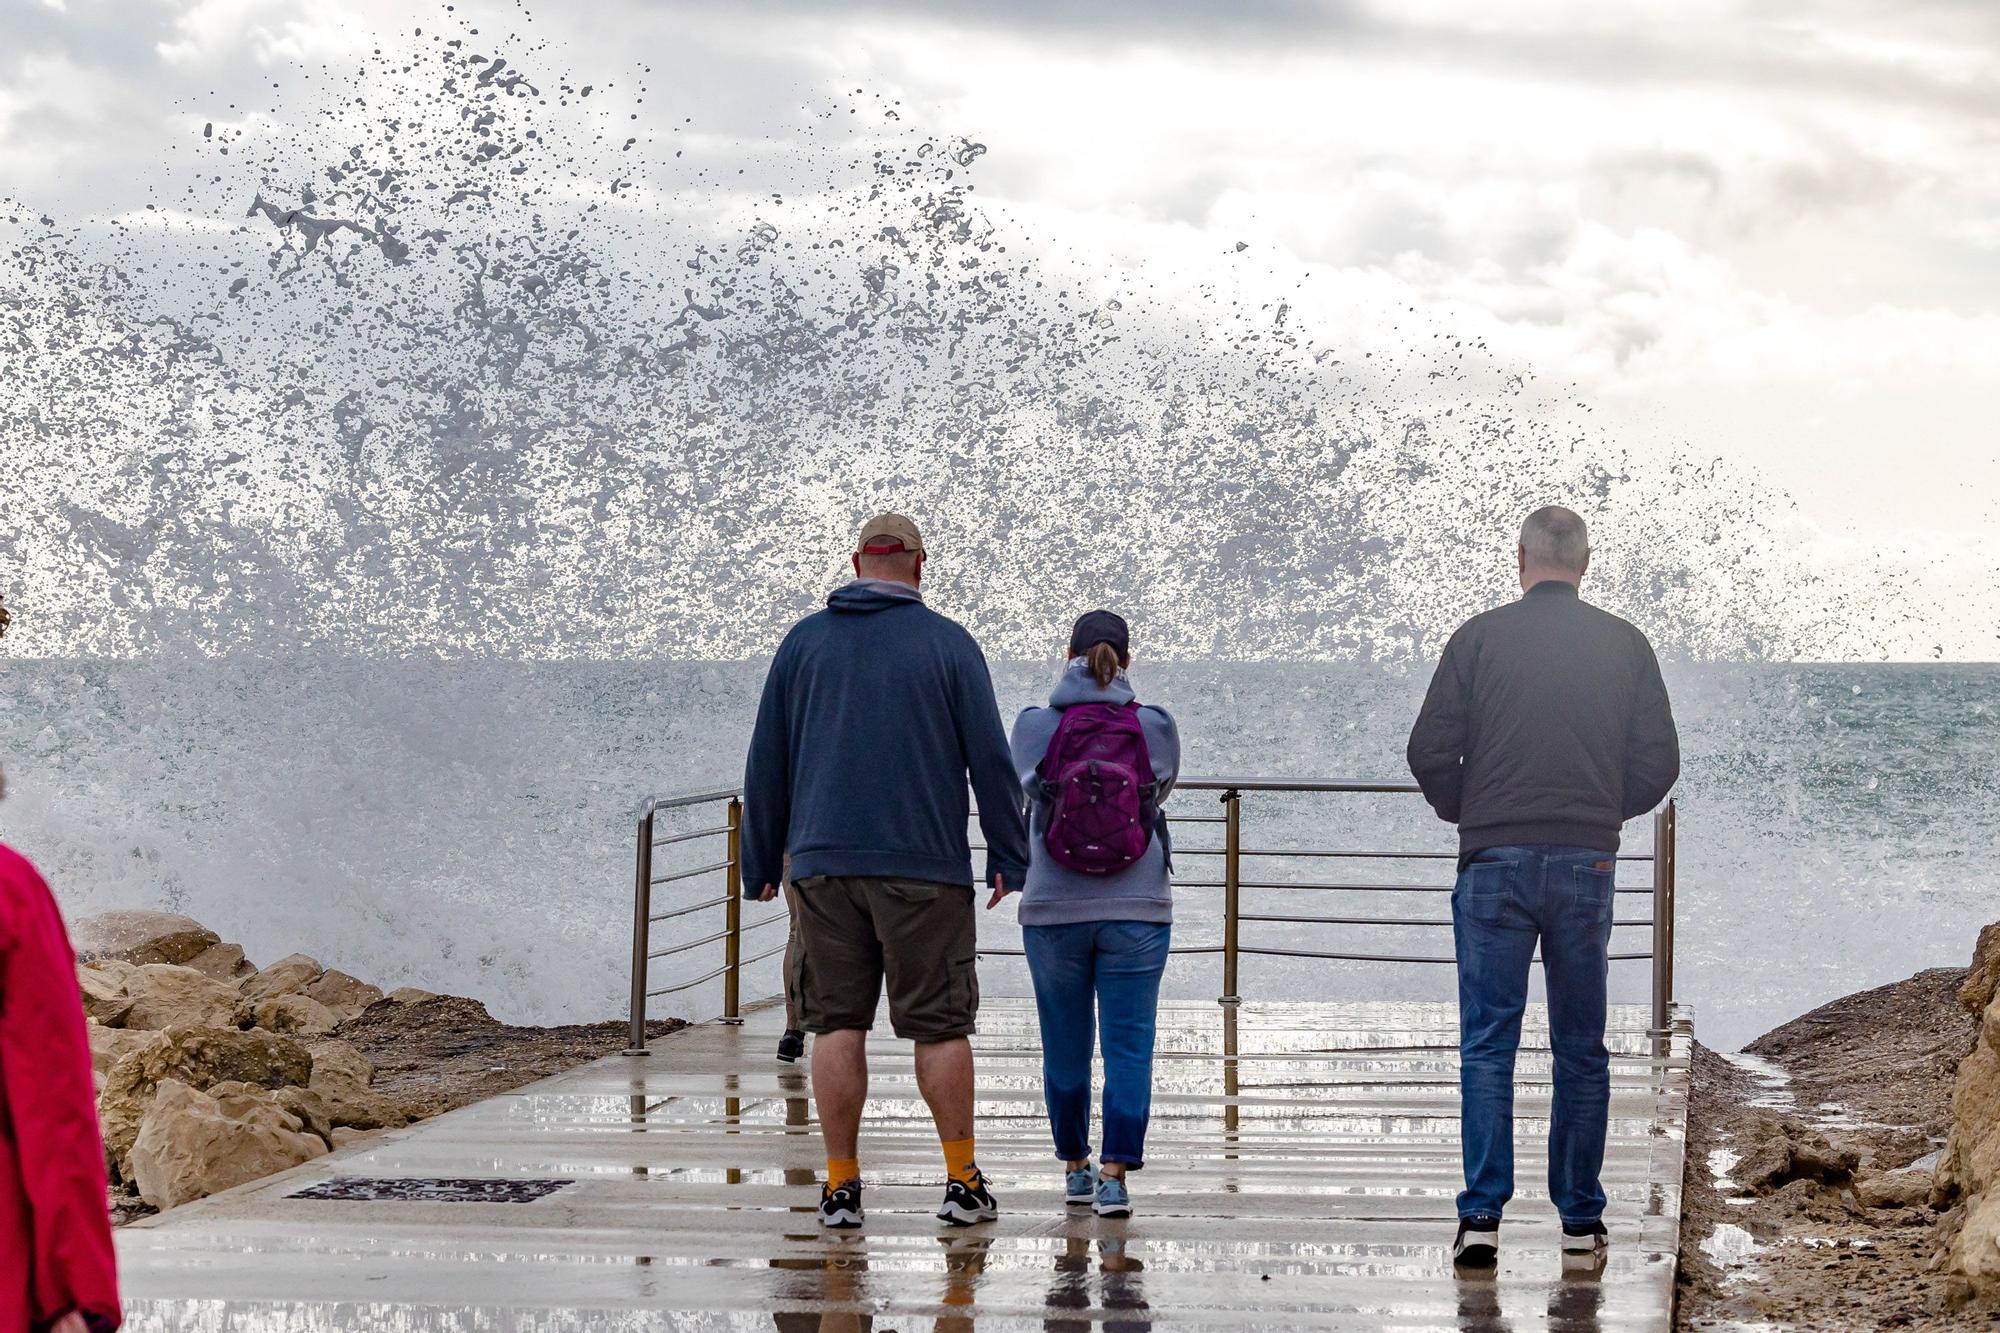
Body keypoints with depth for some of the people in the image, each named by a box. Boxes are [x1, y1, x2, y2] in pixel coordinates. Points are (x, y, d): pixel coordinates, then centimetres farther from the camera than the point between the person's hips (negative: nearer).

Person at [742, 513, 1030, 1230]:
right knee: (940, 1024, 3)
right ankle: (963, 1182, 4)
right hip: (925, 867, -2)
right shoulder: (949, 644, 2)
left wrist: (760, 863, 18)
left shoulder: (804, 642, 9)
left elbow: (767, 762, 11)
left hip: (824, 863, 2)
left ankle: (841, 1185, 2)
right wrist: (1009, 857, 7)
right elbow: (991, 759, 0)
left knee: (836, 1024, 3)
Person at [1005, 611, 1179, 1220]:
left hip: (1053, 912, 1)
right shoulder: (1156, 727, -4)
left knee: (1065, 1049, 13)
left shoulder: (1034, 727, -5)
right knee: (1129, 1048, 1)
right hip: (1136, 914, -1)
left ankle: (1076, 1168, 25)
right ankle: (1114, 1174, -8)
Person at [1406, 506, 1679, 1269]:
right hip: (1587, 864, 2)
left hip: (1494, 863, -2)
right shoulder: (1624, 645, 5)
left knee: (1487, 1044, 1)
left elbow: (1430, 752, -3)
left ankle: (1482, 1217, -6)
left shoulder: (1480, 638, -1)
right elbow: (1659, 762, 5)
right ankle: (1581, 1221, 12)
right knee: (1581, 1049, 9)